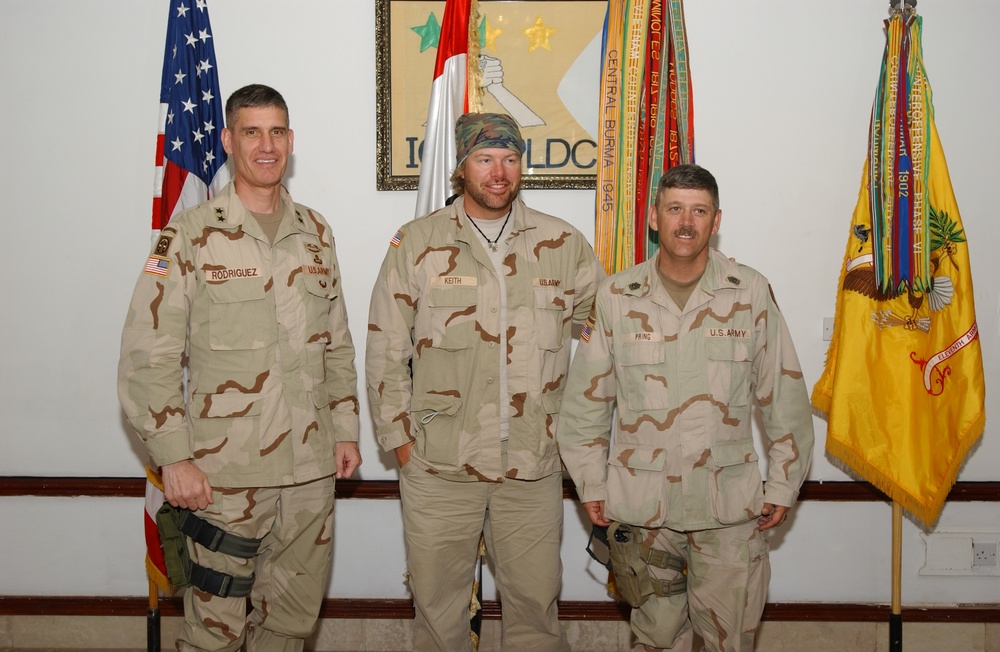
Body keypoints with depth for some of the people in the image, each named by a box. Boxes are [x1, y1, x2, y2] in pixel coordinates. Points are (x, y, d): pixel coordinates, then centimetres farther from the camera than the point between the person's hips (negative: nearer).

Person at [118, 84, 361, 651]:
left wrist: (346, 429, 11)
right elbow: (148, 355, -8)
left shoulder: (316, 232, 9)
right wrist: (173, 457, -12)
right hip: (225, 467, -4)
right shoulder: (190, 235, -5)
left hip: (311, 465, 4)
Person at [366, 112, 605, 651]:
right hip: (437, 467, -1)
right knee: (437, 603, 12)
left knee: (535, 601, 11)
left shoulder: (564, 245, 4)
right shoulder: (417, 242, 0)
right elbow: (385, 350, 3)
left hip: (533, 466, 1)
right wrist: (398, 437, 0)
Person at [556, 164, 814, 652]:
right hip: (639, 505, 1)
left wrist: (783, 485, 4)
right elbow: (586, 400, 6)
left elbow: (784, 397, 4)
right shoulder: (615, 296, 0)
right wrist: (592, 484, 6)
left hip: (728, 506, 0)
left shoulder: (751, 293, -1)